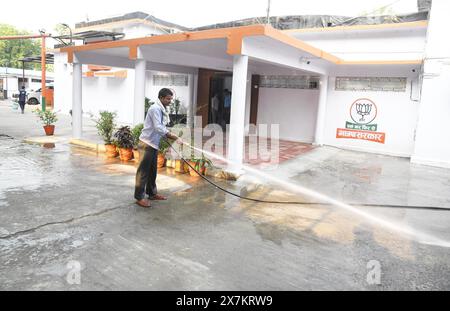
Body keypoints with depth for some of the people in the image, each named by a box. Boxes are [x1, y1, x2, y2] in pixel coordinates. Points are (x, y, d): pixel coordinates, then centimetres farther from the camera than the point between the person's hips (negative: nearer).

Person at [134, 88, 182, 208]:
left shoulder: (162, 110, 13)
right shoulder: (155, 109, -17)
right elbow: (158, 128, -28)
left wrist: (173, 137, 4)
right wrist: (175, 138, -31)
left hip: (154, 144, 9)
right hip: (147, 143, -9)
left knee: (152, 170, 15)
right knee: (143, 170, -4)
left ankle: (152, 193, 26)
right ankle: (139, 197, 2)